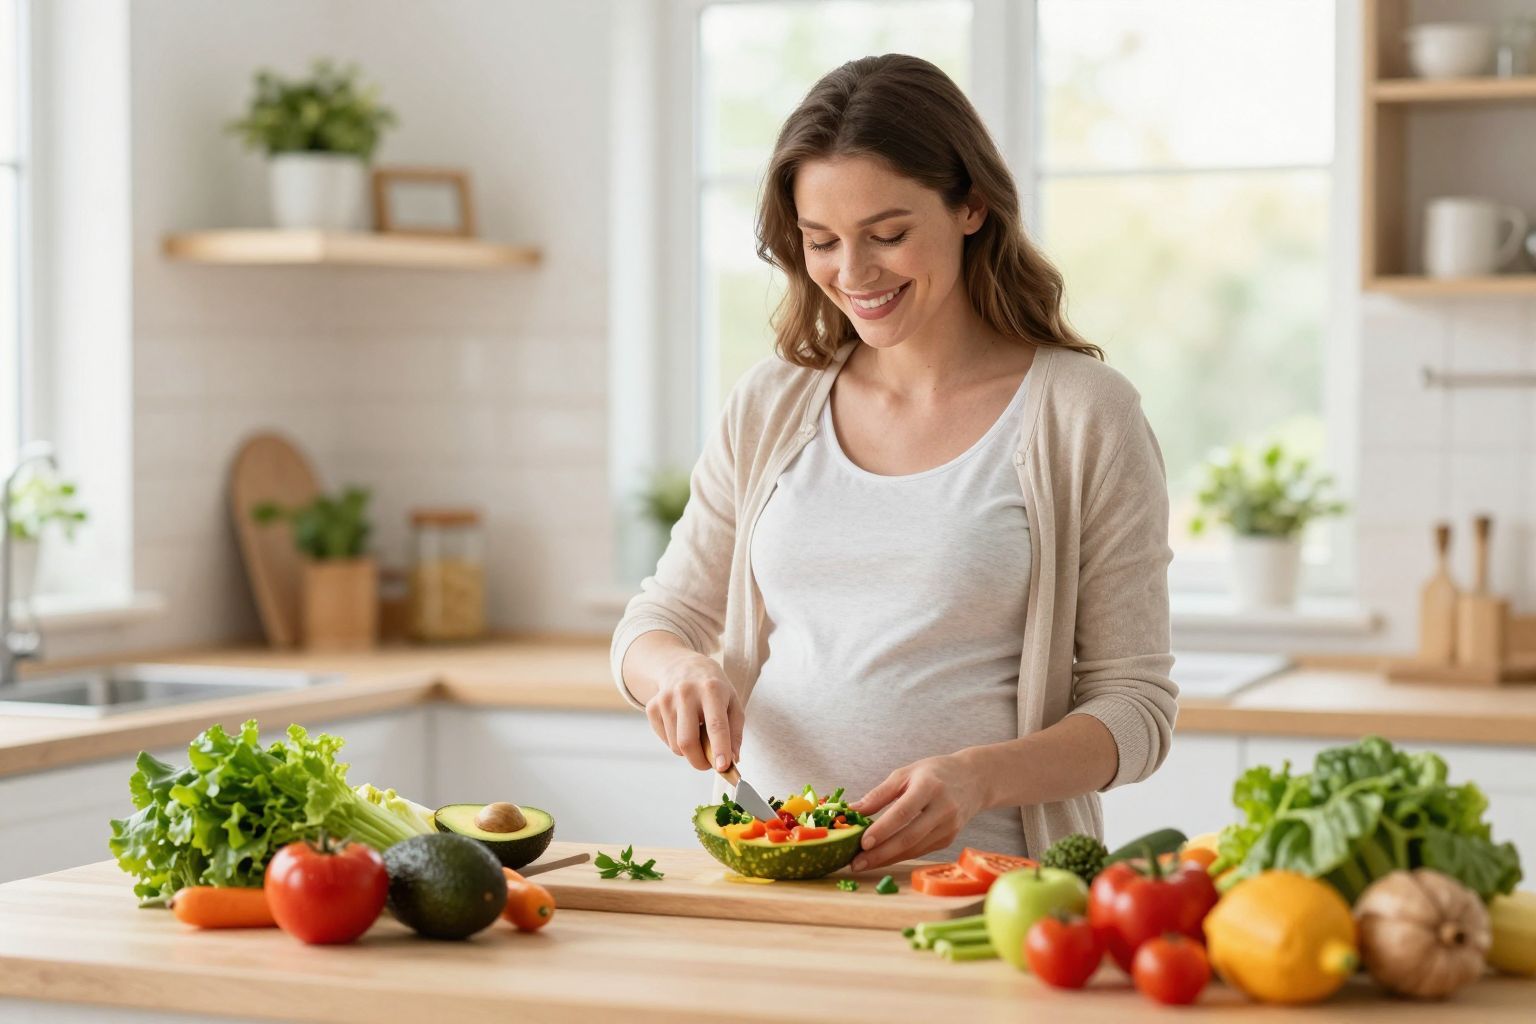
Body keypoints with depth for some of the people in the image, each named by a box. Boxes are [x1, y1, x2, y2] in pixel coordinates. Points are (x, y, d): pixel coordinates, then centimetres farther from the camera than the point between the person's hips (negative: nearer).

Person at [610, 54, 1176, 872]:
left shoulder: (1083, 414, 0)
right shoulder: (769, 406, 12)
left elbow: (1135, 704, 0)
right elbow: (657, 623, 19)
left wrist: (980, 777, -18)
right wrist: (677, 669, -5)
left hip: (976, 882, -4)